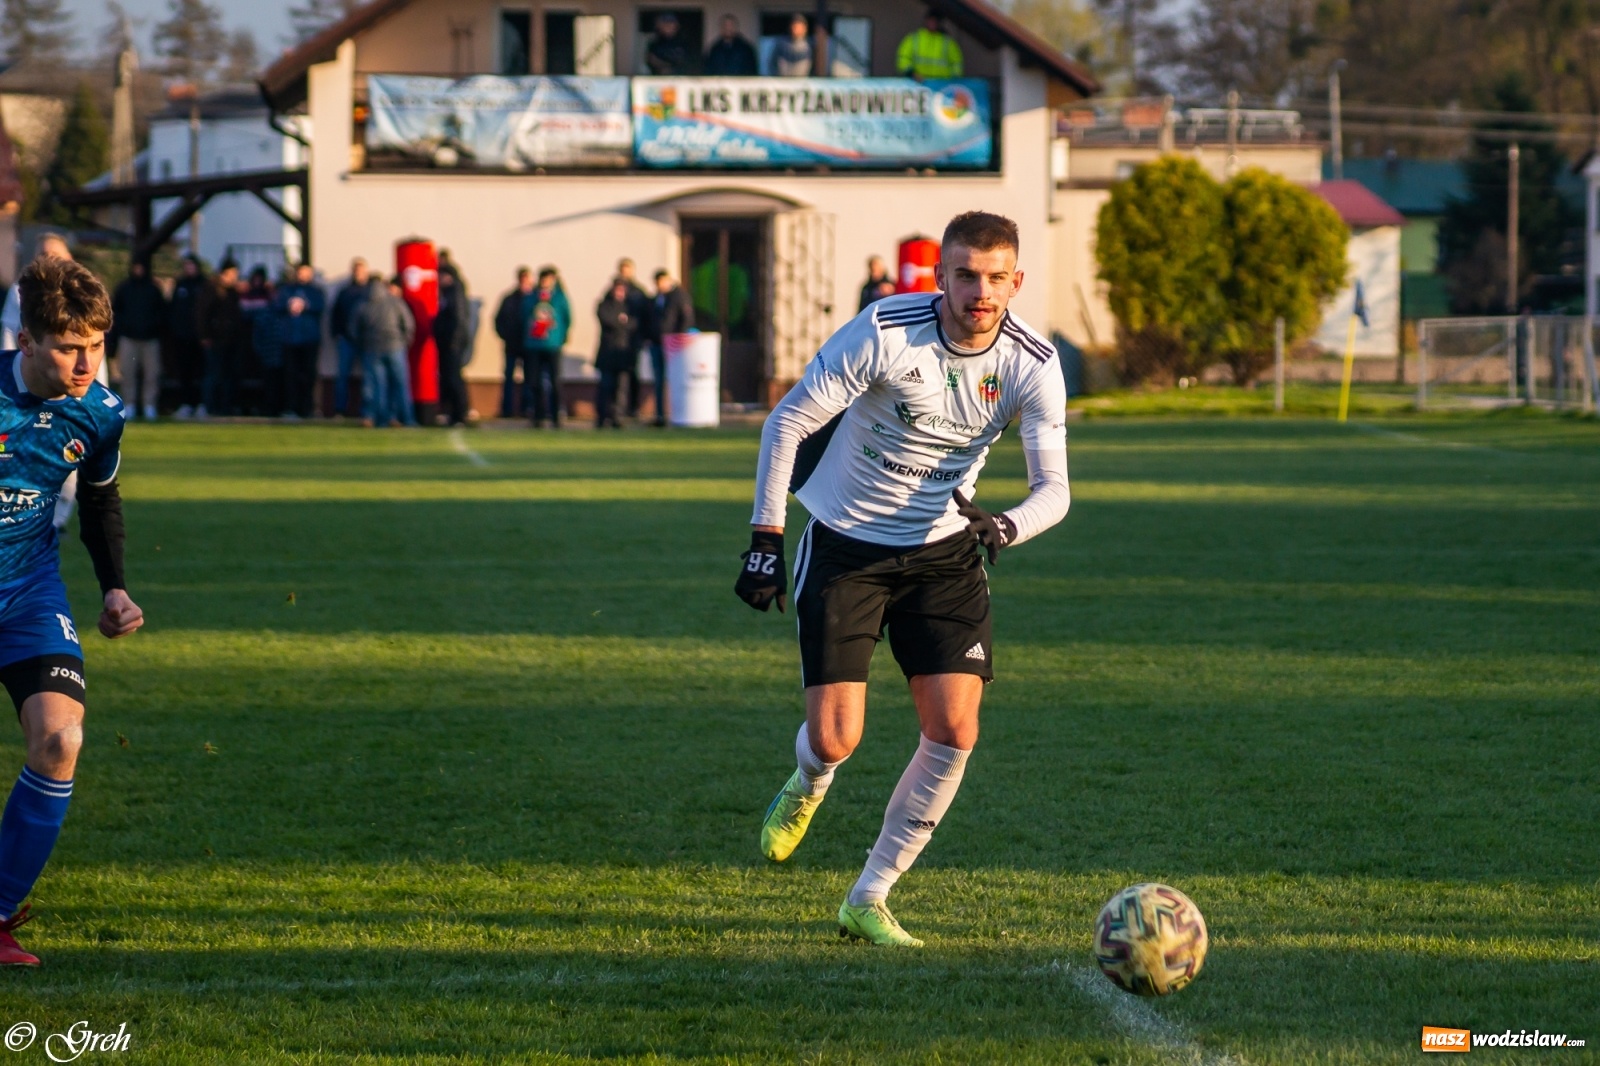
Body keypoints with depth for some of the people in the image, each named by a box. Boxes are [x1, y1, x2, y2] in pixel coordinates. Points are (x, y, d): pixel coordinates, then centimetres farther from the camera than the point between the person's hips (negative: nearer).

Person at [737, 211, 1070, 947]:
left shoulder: (1032, 364, -13)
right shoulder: (885, 332, -22)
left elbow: (1053, 487, -14)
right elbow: (787, 421, -13)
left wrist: (1005, 526, -37)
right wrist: (766, 537, -17)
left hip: (943, 552, 3)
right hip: (844, 546, -3)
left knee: (954, 731, -10)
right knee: (835, 740, -9)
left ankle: (869, 900, 5)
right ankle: (807, 788, 33)